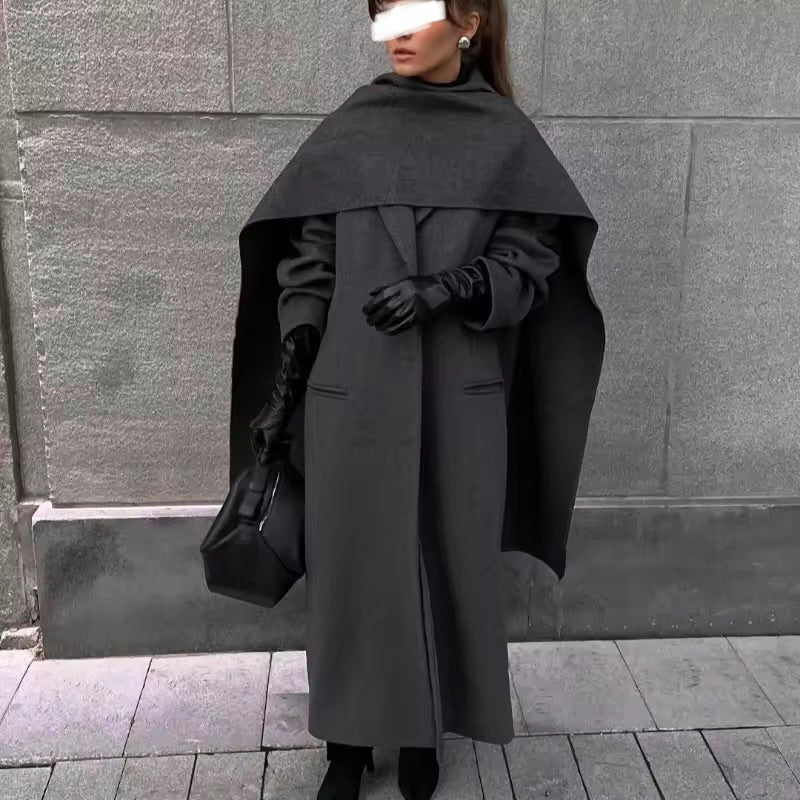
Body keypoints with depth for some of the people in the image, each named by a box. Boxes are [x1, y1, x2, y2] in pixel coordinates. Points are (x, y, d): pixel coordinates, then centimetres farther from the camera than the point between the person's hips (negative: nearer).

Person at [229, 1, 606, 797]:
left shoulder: (506, 137, 3)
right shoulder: (347, 132, 5)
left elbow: (529, 264, 0)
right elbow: (308, 263, 4)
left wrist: (447, 288, -19)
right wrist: (285, 386, -1)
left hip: (459, 397, 0)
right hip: (354, 390, 1)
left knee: (448, 560, 9)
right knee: (352, 564, 7)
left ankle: (425, 734, 30)